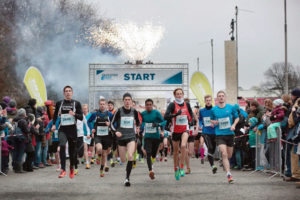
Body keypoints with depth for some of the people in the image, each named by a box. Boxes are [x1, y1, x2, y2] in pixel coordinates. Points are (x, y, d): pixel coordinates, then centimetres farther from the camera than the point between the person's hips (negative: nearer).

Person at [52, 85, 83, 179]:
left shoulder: (76, 103, 4)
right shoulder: (59, 103, 8)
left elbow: (81, 117, 1)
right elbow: (55, 115, 21)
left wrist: (74, 114, -17)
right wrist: (54, 124, 7)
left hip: (72, 129, 0)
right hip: (62, 129, 0)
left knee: (72, 149, 7)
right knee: (62, 146, -24)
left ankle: (72, 168, 33)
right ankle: (63, 170, -26)